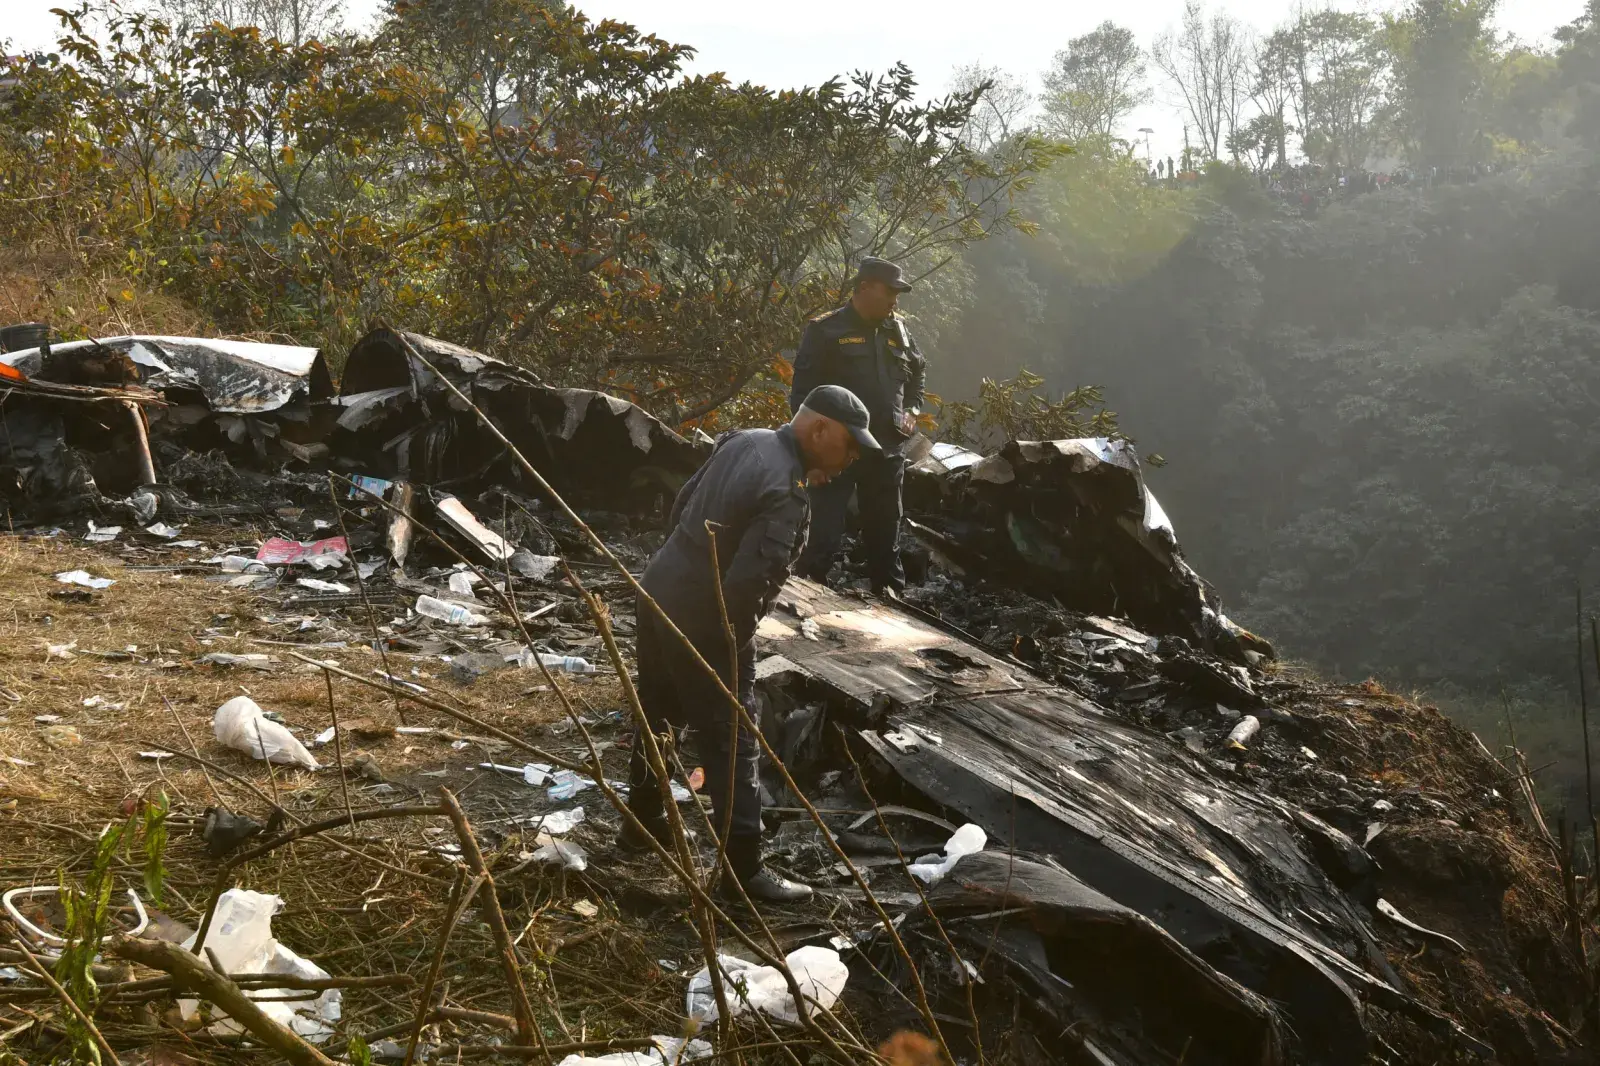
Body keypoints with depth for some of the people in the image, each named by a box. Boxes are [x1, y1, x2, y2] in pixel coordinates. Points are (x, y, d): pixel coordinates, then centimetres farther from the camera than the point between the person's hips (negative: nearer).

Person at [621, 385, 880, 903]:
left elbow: (683, 502, 12)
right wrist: (732, 642, -13)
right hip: (703, 622, -9)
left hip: (660, 591, 9)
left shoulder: (744, 441, 1)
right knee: (732, 742, 1)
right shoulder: (786, 492, -26)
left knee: (656, 712, 24)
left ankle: (643, 819, 42)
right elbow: (748, 582, -30)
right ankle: (745, 868, 8)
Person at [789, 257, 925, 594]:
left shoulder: (898, 331, 10)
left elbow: (918, 371, 28)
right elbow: (804, 387, -9)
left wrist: (911, 409, 13)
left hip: (886, 449, 6)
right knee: (824, 535, -7)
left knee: (885, 533, 16)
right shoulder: (826, 330, -7)